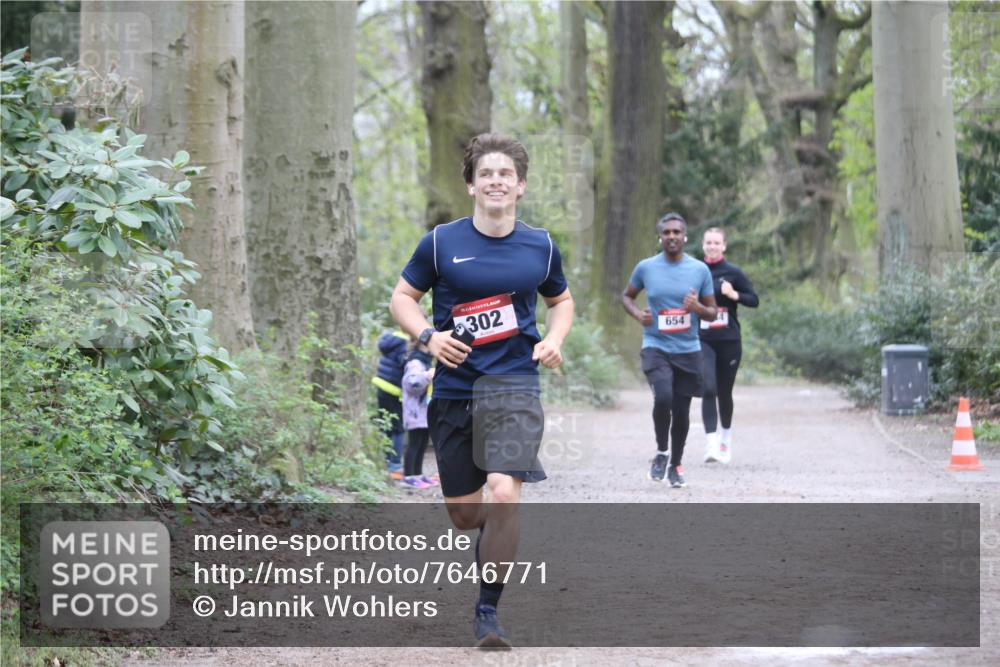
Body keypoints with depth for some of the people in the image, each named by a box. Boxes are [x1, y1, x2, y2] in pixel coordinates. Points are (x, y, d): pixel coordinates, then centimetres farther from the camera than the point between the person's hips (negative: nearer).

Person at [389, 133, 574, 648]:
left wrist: (554, 340, 2)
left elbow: (561, 300, 22)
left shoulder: (540, 247, 5)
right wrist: (428, 336, -10)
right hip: (454, 389, 1)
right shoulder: (440, 243, 0)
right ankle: (500, 537, 42)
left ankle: (488, 611, -7)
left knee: (503, 494, -21)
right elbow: (402, 297, 9)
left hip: (514, 384, -1)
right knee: (464, 515, 6)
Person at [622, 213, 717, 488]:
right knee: (663, 398, -23)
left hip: (688, 350, 2)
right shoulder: (646, 268, 0)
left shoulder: (700, 270, 1)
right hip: (656, 346, -2)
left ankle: (676, 464, 25)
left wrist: (698, 307, -16)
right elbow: (627, 295, 16)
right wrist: (637, 314, -5)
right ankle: (661, 452, 1)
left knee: (682, 410, 6)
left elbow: (712, 314, 7)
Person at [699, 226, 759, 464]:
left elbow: (754, 300, 1)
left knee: (724, 392, 11)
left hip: (729, 341, 0)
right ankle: (711, 443, -21)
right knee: (708, 389, -17)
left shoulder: (733, 273, -1)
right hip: (703, 341, 0)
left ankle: (726, 435, 36)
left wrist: (734, 295, -15)